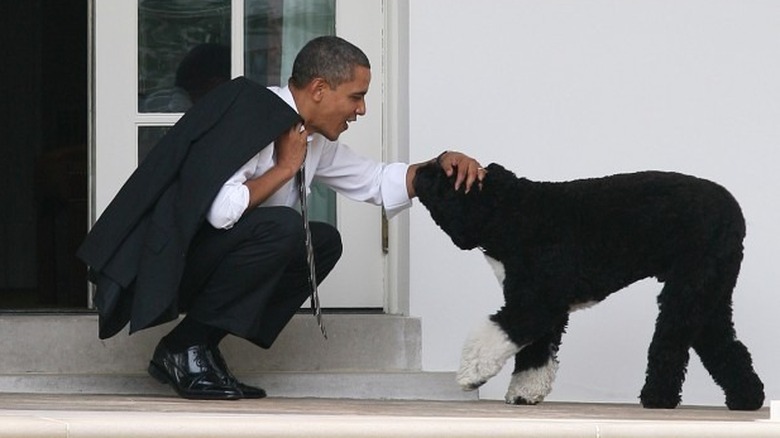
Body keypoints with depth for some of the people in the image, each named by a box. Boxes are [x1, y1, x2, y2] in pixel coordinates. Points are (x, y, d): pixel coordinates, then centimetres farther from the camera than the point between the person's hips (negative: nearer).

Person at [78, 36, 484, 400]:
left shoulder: (313, 139, 9)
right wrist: (285, 168, -18)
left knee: (324, 242, 3)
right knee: (281, 226, -27)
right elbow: (220, 210, -31)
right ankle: (183, 349, -13)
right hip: (166, 260, -10)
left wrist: (440, 166, 2)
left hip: (211, 257, 10)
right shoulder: (251, 117, -20)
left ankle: (201, 349, 1)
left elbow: (376, 181, 19)